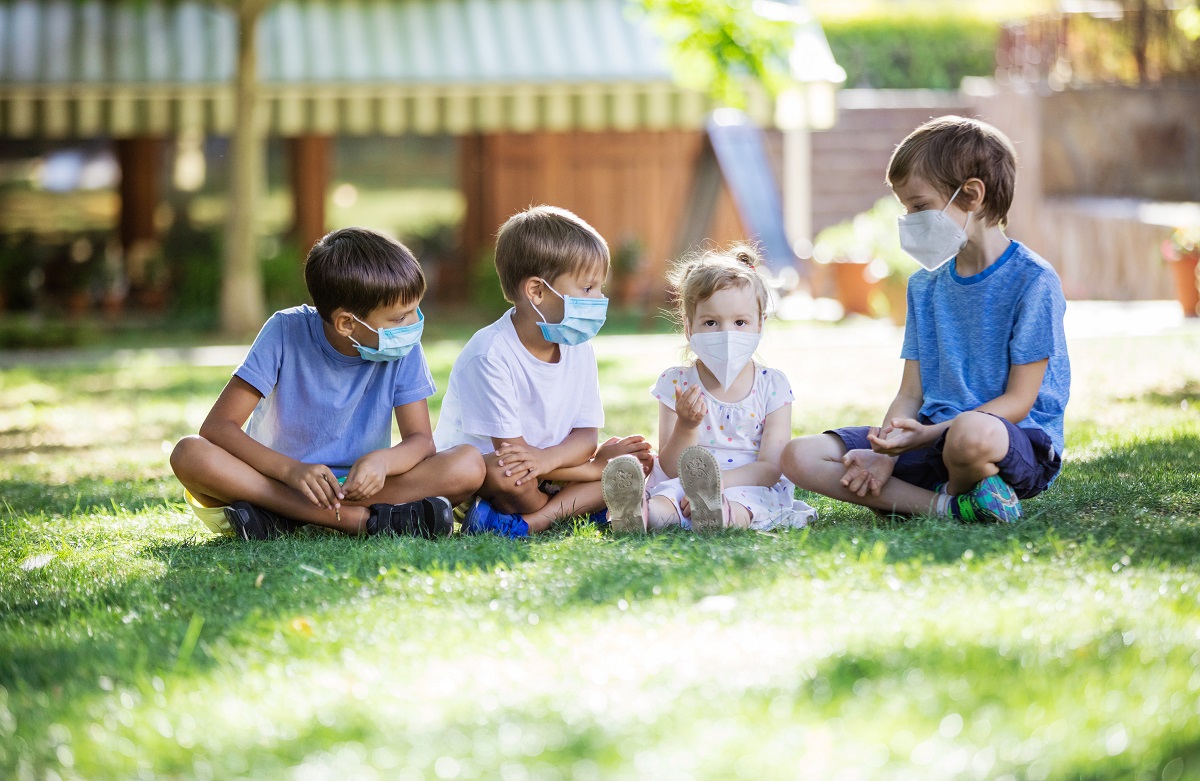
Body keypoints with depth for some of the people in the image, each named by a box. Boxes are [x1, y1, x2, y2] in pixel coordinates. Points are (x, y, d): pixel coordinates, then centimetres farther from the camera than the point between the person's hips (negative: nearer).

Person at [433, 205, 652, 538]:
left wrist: (548, 458, -29)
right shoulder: (491, 355, -21)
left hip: (548, 477, 7)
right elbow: (510, 449, -23)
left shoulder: (578, 349, 1)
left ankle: (532, 519, -25)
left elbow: (586, 434, -4)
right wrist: (598, 465, -19)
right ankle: (572, 509, -8)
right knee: (502, 472, -40)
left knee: (637, 461, -10)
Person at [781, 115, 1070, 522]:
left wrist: (925, 435, -23)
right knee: (800, 457, -11)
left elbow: (1018, 401, -12)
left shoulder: (1032, 281, -8)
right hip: (932, 437, 7)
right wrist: (885, 455, -10)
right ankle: (944, 505, -21)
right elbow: (911, 393, 11)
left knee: (973, 432, -44)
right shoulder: (925, 285, 14)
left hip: (1020, 444, -6)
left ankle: (959, 489, -7)